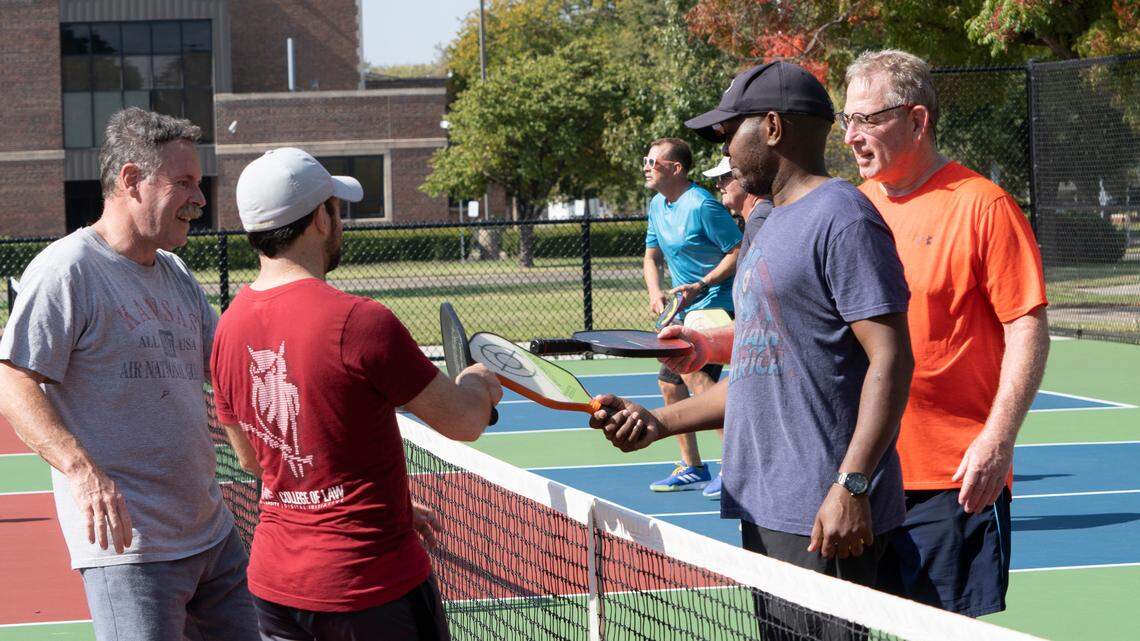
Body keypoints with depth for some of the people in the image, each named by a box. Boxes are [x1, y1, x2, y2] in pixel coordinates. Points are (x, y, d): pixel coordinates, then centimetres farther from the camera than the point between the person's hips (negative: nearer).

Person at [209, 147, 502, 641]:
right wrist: (476, 383, 13)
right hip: (372, 587, -6)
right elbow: (464, 422, -11)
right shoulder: (358, 321, -20)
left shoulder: (229, 327, 2)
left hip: (272, 584, 6)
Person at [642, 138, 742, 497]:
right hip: (686, 308, 10)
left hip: (717, 303, -10)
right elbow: (652, 257, 18)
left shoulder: (702, 206, -18)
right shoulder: (657, 206, 10)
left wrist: (700, 285, -24)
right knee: (670, 385, 12)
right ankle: (692, 470, 25)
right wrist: (655, 293, -1)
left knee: (692, 369, -27)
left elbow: (739, 252, -18)